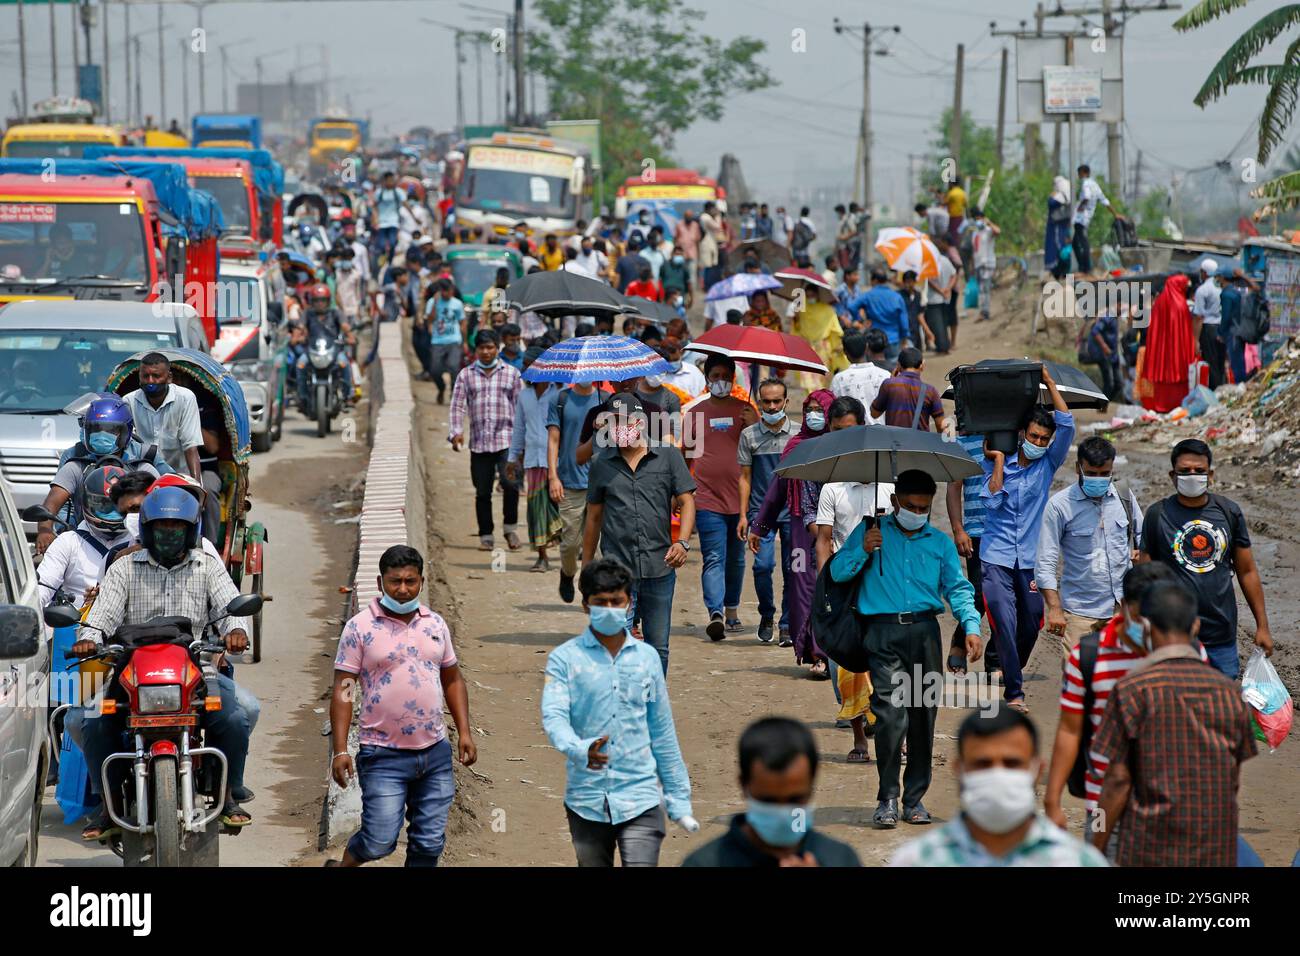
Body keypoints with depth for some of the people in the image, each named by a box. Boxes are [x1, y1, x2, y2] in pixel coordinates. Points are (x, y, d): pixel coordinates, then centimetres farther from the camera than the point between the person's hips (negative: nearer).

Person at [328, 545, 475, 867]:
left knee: (429, 843, 6)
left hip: (436, 753, 5)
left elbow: (452, 679, 18)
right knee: (380, 840, -8)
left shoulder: (436, 624, 9)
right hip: (384, 756, -5)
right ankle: (344, 865, 21)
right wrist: (340, 750, -13)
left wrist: (464, 731, 8)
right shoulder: (360, 628, -6)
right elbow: (342, 691, -7)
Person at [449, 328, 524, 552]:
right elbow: (458, 406, 6)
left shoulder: (511, 373, 9)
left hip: (506, 440, -2)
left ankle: (511, 528, 1)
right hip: (479, 443, 2)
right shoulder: (466, 375, 10)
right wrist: (457, 432, -8)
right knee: (482, 491, 4)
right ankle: (486, 536, 15)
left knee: (510, 483, -18)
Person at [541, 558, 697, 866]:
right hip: (586, 802, 0)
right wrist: (580, 750, -35)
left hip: (639, 800, 0)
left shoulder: (646, 657, 8)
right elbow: (553, 717, -14)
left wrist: (679, 799, 13)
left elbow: (663, 733, 13)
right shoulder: (565, 658, 0)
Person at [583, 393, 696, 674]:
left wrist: (682, 541, -14)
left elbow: (686, 501, 3)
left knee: (658, 646, 9)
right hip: (617, 568, -1)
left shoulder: (668, 456, 5)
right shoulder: (602, 464, 8)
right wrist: (587, 566, 15)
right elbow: (594, 517, 14)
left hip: (660, 567, 1)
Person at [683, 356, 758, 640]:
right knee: (714, 559, -13)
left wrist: (755, 426, -13)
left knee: (735, 559, 13)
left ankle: (732, 610, 27)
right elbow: (685, 451, 12)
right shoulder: (694, 412, 6)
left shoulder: (744, 410, 8)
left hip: (739, 497, 2)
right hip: (707, 499, -2)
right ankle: (715, 614, -23)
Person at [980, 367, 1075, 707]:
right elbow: (991, 500, -12)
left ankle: (1013, 674, 35)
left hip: (1031, 558, 2)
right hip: (997, 557, -2)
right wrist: (999, 460, -10)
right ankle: (1013, 691, -10)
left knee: (1030, 624, 9)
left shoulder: (1048, 464, 5)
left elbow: (1067, 426, -6)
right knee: (1005, 623, -13)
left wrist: (1050, 383, -5)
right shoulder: (997, 464, 2)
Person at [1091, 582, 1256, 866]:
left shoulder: (1132, 690, -8)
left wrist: (1096, 850, -1)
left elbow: (1118, 780, -9)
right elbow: (1235, 780, 11)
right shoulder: (1229, 691, 6)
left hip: (1152, 850, -4)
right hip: (1217, 850, 4)